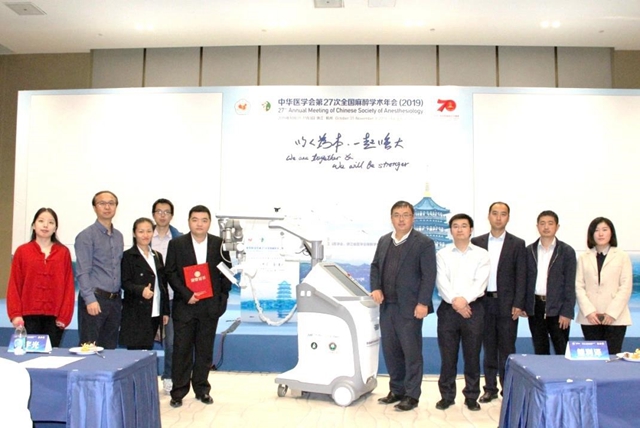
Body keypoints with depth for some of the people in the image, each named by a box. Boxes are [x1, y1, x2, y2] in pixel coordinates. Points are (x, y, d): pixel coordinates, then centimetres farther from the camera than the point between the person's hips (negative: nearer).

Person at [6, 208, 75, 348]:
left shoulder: (64, 252, 4)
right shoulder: (22, 251, 5)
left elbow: (69, 285, 2)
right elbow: (14, 285, 4)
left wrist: (65, 315, -4)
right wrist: (15, 314, -5)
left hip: (54, 317, 0)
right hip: (29, 316, 0)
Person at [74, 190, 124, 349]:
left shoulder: (119, 236, 14)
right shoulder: (86, 235, -5)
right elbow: (83, 272, -11)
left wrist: (119, 298, 9)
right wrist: (90, 299, -20)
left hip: (115, 300, 6)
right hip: (94, 299, -6)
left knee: (110, 348, 11)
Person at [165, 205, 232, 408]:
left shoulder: (219, 244, 3)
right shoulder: (176, 244, 0)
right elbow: (171, 273, -3)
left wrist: (222, 297, 0)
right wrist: (187, 294, -13)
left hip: (210, 306, 1)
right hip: (184, 305, -1)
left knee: (205, 350, 9)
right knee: (182, 349, 3)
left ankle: (202, 389, 21)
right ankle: (178, 392, 13)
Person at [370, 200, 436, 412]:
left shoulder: (424, 243, -6)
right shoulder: (384, 241, 13)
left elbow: (429, 276, -10)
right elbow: (375, 266, 19)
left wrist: (423, 303, -16)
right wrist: (376, 288, 2)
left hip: (409, 307, -6)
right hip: (387, 306, 6)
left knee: (412, 352, 2)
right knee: (390, 350, 12)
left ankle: (412, 395, 14)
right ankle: (396, 390, 26)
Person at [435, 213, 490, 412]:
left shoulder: (482, 254, 6)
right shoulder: (442, 254, 7)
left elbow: (480, 282, -6)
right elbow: (441, 282, -4)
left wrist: (464, 299, -20)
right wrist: (455, 301, -18)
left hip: (473, 308, 0)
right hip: (448, 308, 0)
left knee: (472, 356, 5)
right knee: (447, 356, 4)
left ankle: (471, 397, 17)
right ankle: (447, 396, 15)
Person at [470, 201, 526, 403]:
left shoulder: (517, 244, 2)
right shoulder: (477, 242, 7)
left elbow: (521, 276, -1)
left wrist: (518, 304, -8)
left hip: (507, 303, -2)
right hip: (484, 302, 2)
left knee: (507, 348, 2)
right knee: (488, 347, 9)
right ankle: (490, 388, 18)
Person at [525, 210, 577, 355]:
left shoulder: (566, 251, 0)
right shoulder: (529, 251, 8)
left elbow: (570, 285, -4)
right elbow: (525, 280, 9)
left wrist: (567, 312, -9)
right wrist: (523, 305, 1)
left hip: (557, 308, -3)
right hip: (535, 307, 3)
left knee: (562, 352, 1)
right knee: (540, 351, 10)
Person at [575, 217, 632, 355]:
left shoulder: (622, 257, 6)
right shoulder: (584, 258, 9)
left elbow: (626, 287, 0)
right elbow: (579, 287, 4)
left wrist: (612, 313, -9)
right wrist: (589, 311, -9)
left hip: (615, 318, -1)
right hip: (590, 318, 2)